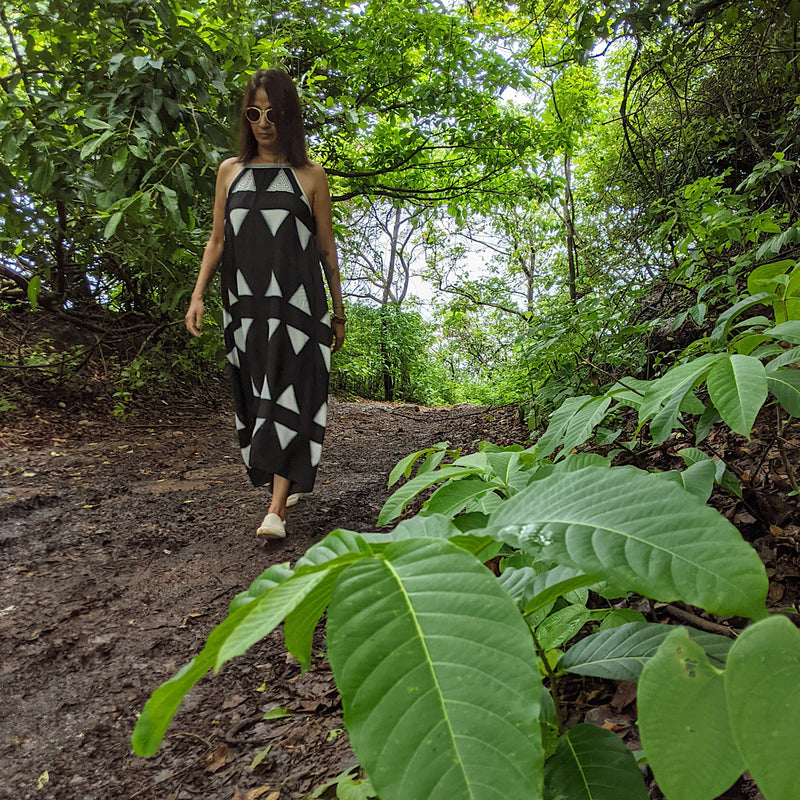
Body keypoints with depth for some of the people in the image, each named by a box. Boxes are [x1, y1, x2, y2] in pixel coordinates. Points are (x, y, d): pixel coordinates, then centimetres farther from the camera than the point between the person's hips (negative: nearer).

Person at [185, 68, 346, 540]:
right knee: (257, 395, 7)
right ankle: (291, 478, 25)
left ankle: (277, 508, -10)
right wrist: (198, 295, 2)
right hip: (245, 304, 4)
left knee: (290, 395, -9)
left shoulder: (311, 177, 5)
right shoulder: (231, 171, 13)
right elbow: (217, 240, 14)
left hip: (296, 305, -3)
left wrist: (339, 313, 8)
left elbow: (328, 248, 8)